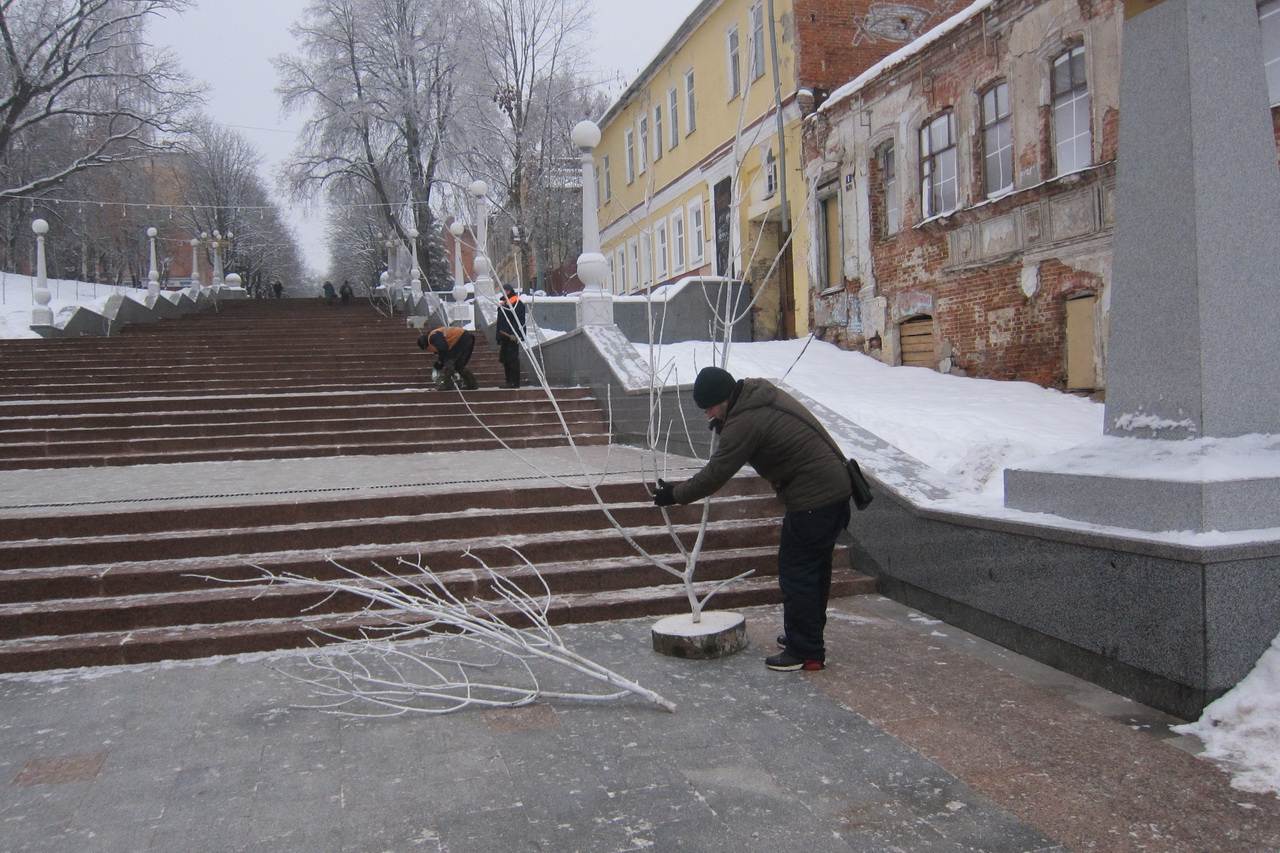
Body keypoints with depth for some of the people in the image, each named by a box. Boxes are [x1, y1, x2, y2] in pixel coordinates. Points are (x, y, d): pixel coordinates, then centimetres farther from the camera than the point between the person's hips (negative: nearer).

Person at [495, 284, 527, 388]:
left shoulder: (517, 303, -9)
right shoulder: (503, 304, 20)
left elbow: (519, 321, -17)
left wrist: (515, 335, -24)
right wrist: (499, 335, 22)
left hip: (512, 337, -10)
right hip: (504, 336, 10)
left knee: (512, 358, -10)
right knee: (504, 359, 11)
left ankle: (515, 382, -8)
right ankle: (509, 381, 19)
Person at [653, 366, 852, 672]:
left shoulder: (745, 423, -21)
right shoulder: (759, 391, 9)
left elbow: (716, 474, -15)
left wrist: (675, 494, -4)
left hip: (812, 499, -11)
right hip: (835, 485, 11)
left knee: (796, 571, -3)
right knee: (815, 568, 20)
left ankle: (805, 652, 4)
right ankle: (809, 637, 33)